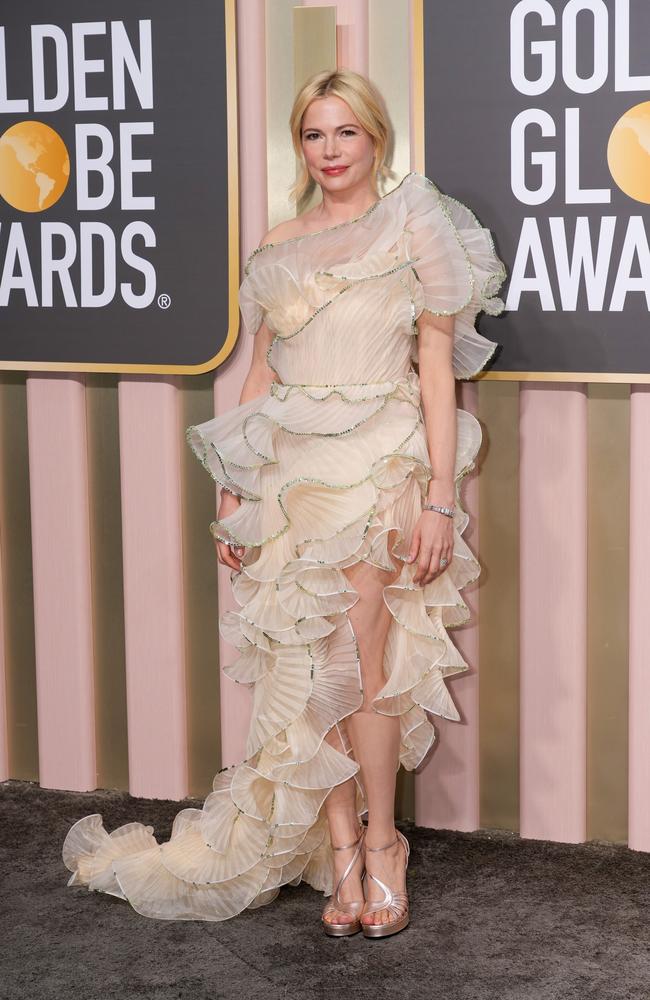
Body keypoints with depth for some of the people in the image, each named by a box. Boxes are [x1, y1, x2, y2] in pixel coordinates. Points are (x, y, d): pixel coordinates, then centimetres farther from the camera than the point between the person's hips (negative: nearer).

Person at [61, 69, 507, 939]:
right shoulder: (279, 249, 14)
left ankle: (377, 845, 6)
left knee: (358, 663, -9)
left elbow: (438, 368, -2)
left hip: (380, 467, -4)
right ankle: (344, 852, 6)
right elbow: (261, 375, 16)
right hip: (291, 471, 4)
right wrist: (234, 493, 10)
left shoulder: (415, 228, 2)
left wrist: (441, 495, -10)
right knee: (311, 666, 0)